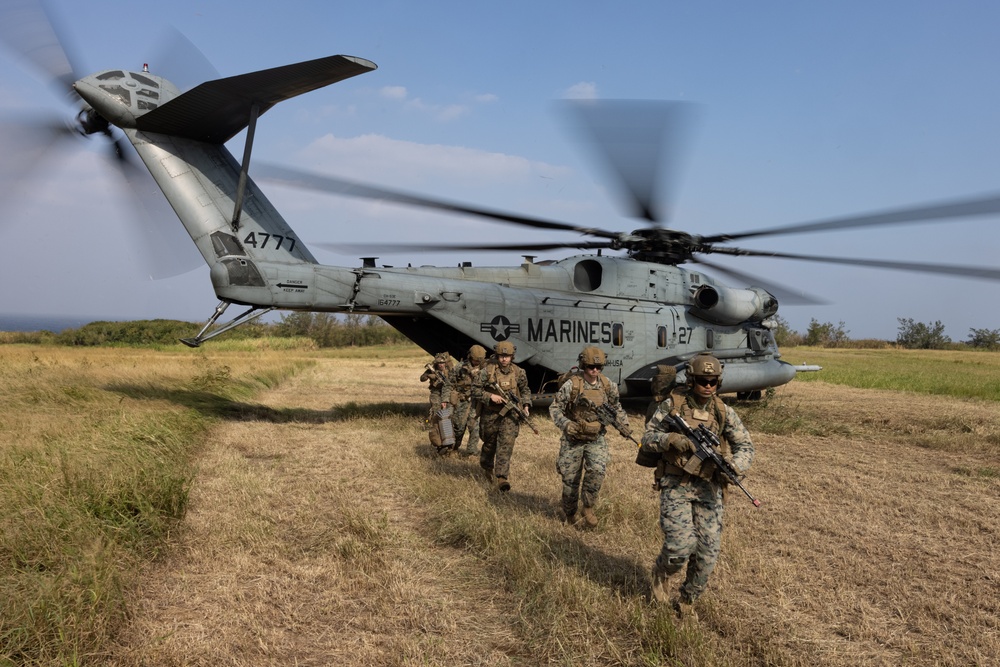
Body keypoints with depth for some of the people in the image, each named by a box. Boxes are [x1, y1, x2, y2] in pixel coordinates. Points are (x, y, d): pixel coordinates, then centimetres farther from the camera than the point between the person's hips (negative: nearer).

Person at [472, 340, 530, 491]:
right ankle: (487, 467, 43)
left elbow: (525, 390, 16)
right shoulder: (487, 370, -9)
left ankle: (503, 477, -13)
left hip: (510, 414, 0)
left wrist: (526, 405, 2)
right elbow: (475, 389, -7)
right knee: (489, 444, 16)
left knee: (506, 444, -13)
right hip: (490, 413, 0)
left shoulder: (518, 372, 0)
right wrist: (490, 396, -19)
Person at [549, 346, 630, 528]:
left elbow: (616, 407, 14)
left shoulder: (609, 386, -2)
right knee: (570, 480, 5)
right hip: (573, 439, -2)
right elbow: (554, 408, -9)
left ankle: (588, 507, -3)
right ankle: (570, 515, 29)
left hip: (597, 439, 2)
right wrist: (566, 424, -25)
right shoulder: (571, 385, -14)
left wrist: (623, 424, -2)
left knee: (598, 470, -23)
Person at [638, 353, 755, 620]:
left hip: (708, 488, 3)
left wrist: (734, 466, -15)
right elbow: (647, 438, 1)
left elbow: (746, 446, 6)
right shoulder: (672, 405, -3)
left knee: (708, 553, 1)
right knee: (681, 545, -15)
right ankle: (662, 573, 21)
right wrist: (670, 439, -20)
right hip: (676, 485, -3)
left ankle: (686, 600, 26)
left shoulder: (724, 412, 4)